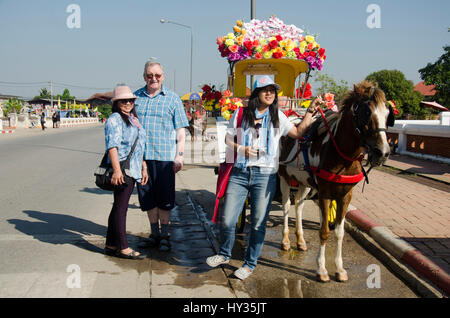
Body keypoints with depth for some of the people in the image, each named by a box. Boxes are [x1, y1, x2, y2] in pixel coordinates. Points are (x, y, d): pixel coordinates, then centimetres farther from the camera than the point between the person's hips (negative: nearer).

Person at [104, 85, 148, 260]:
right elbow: (112, 146, -17)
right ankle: (122, 247, 1)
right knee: (120, 207, -4)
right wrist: (117, 170, -25)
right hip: (122, 170, -9)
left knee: (119, 207, 12)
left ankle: (111, 245, 20)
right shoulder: (115, 119, -7)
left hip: (133, 171, 9)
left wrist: (143, 168, 24)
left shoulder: (133, 119, 20)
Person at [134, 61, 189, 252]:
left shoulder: (172, 98, 4)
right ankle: (154, 234, 23)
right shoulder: (136, 97, 11)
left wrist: (179, 155, -6)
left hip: (164, 156, -3)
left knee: (164, 198, 2)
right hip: (141, 155, 3)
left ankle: (164, 236, 15)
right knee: (147, 197, 9)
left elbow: (180, 130, 2)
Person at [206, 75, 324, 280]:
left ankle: (250, 263, 23)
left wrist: (310, 111, 6)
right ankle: (224, 254, 26)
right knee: (227, 219, -1)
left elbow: (298, 133, 9)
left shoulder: (278, 117, 9)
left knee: (258, 223, 4)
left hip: (265, 175, 0)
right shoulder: (241, 115, 6)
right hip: (239, 173, 0)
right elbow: (228, 139, 11)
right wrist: (241, 149, -8)